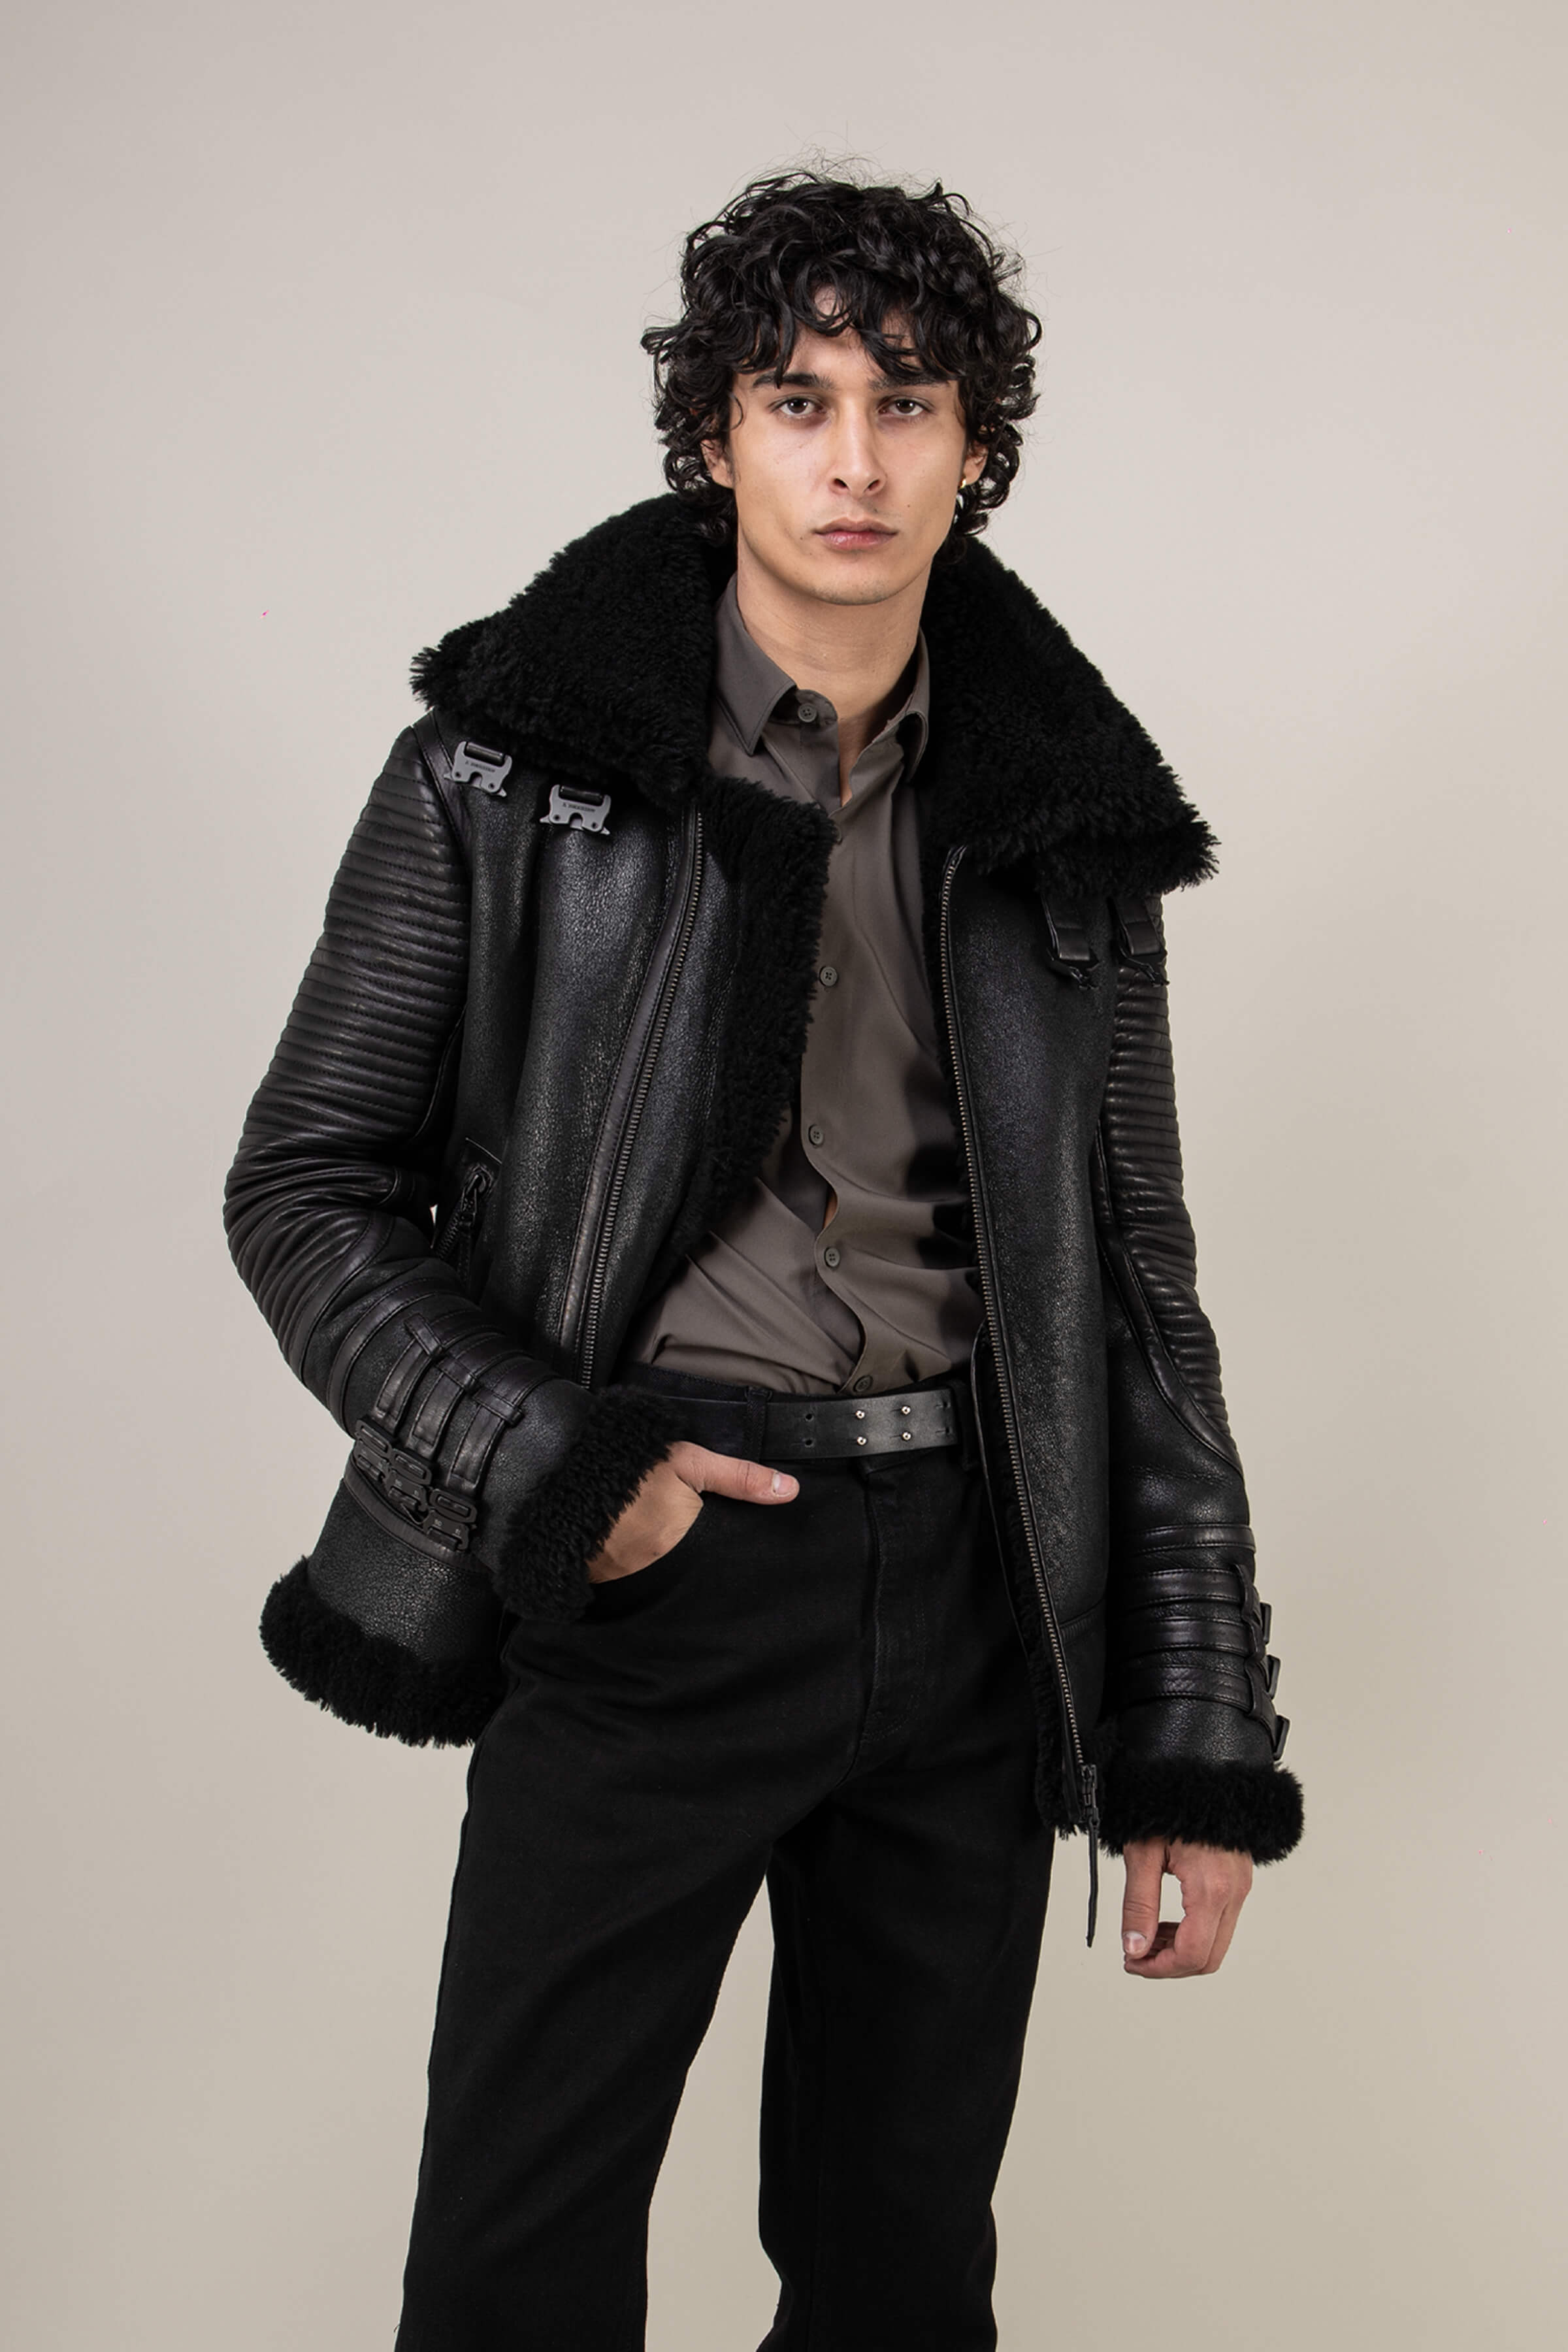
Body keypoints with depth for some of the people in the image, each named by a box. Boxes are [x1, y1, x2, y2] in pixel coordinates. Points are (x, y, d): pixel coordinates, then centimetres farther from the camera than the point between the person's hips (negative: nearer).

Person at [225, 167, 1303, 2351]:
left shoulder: (1066, 820, 5)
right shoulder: (510, 769, -3)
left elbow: (1135, 1283, 7)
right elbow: (306, 1188, 1)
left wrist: (1203, 1749, 5)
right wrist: (538, 1468, -14)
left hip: (975, 1597, 3)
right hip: (649, 1578, -2)